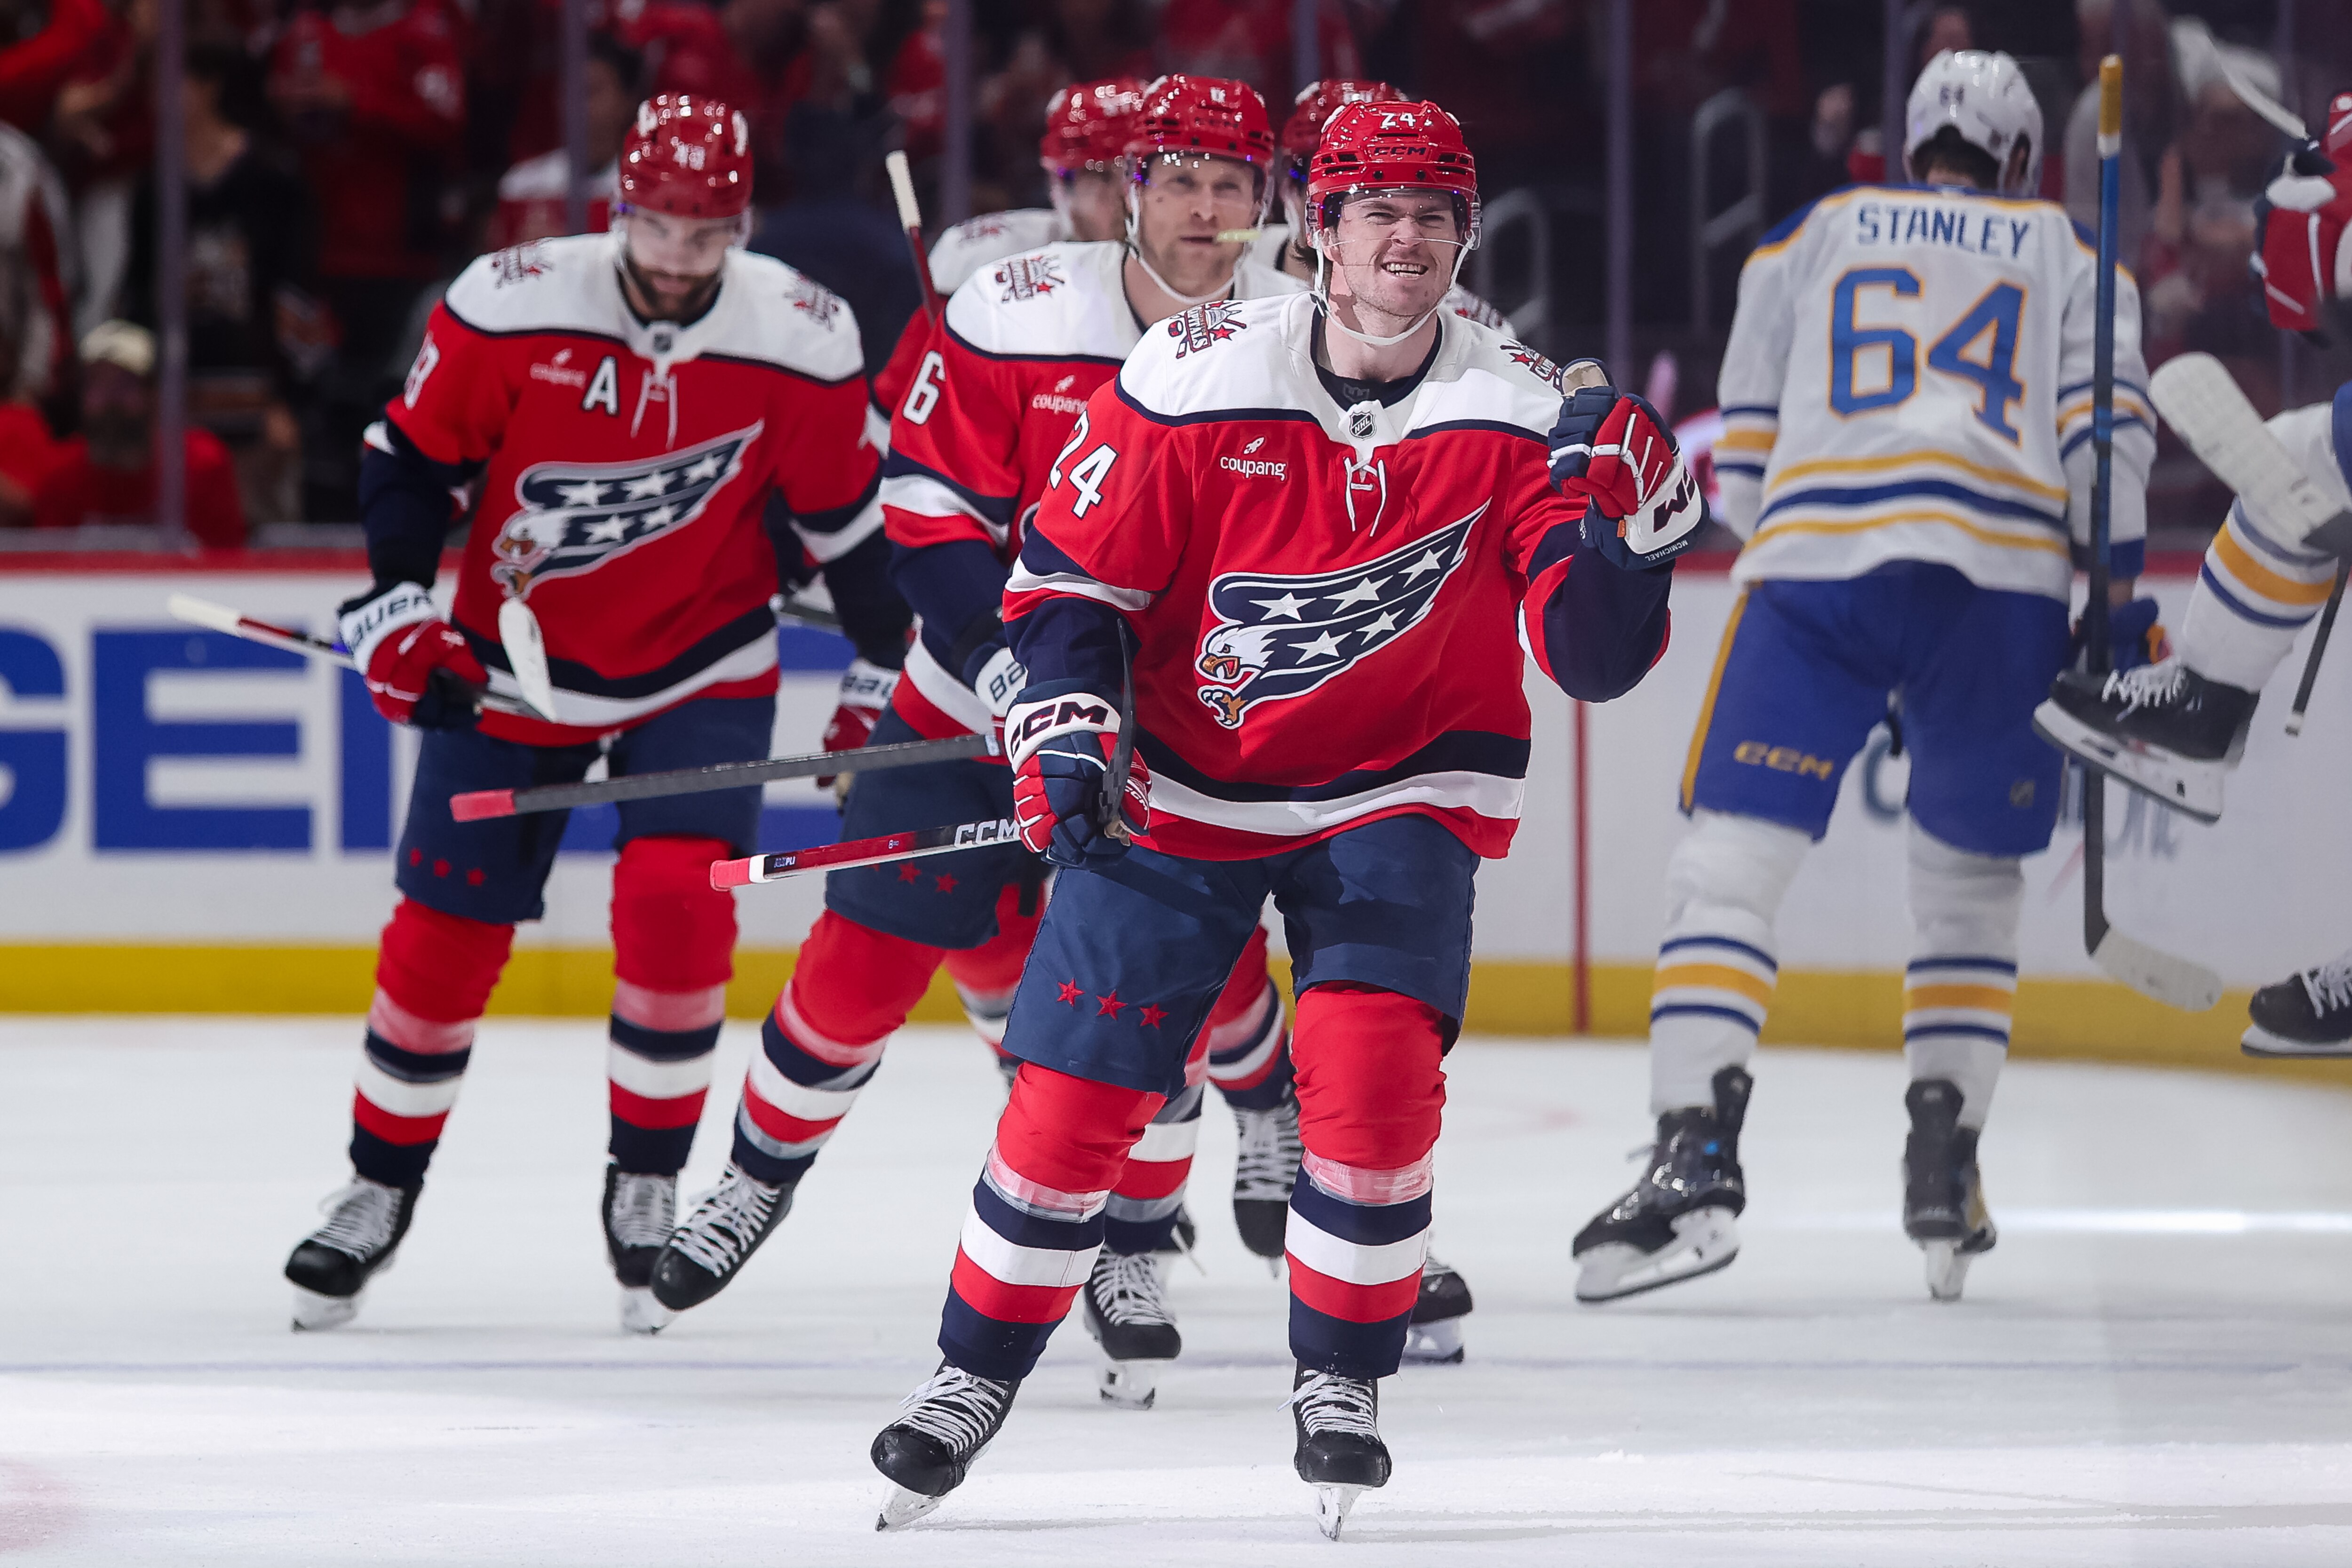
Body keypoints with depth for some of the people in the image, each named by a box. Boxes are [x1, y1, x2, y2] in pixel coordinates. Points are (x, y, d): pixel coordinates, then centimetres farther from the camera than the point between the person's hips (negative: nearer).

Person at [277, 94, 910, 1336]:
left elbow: (842, 515, 1)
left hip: (701, 672, 0)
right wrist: (393, 603, -13)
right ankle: (379, 1193, 21)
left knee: (675, 905, -18)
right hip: (513, 663, 0)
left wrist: (891, 669, 6)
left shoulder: (802, 341, -13)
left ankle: (646, 1191, 0)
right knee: (444, 932, 2)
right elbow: (410, 456, -4)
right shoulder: (507, 308, -18)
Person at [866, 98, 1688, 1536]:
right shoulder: (1194, 380, -14)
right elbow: (1072, 572, -4)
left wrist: (1624, 541, -33)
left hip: (1395, 794, 0)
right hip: (1182, 780, 0)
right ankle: (979, 1372, 17)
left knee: (1376, 1069, -20)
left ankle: (1342, 1384, -1)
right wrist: (1069, 731, -17)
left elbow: (1591, 655, -14)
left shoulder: (1519, 415, -12)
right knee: (1076, 1083, -3)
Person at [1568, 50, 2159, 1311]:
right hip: (2006, 584, 1)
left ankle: (1696, 1158, -19)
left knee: (1727, 864, -2)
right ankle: (1944, 1162, 12)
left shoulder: (1810, 238, 24)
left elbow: (1741, 450, 20)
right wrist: (2119, 589, 5)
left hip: (1814, 562, -1)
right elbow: (2103, 421, 6)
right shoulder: (2070, 259, 23)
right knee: (1972, 880, 20)